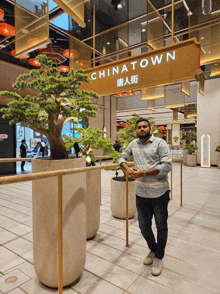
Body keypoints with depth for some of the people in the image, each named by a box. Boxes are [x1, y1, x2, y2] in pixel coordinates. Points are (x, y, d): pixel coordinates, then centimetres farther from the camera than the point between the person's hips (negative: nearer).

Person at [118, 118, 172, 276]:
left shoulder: (160, 143, -10)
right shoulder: (134, 144, 6)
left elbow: (167, 165, -18)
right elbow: (122, 157, 18)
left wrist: (144, 173, -20)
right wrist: (127, 168, -4)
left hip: (159, 193, -4)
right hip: (141, 193, 5)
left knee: (161, 227, 12)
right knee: (144, 226, 17)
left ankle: (159, 258, 35)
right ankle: (153, 250, 45)